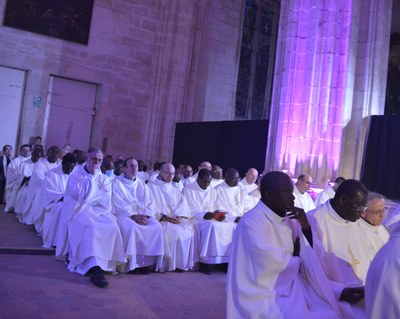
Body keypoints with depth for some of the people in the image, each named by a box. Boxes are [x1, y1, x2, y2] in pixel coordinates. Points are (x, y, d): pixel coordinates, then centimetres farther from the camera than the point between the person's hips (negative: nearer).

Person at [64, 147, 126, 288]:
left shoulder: (104, 178, 16)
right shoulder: (76, 175, 6)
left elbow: (106, 200, 2)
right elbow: (82, 196, -11)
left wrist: (88, 200, -8)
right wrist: (92, 176, -9)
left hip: (99, 211, 4)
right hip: (80, 211, -4)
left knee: (112, 226, -28)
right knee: (92, 227, -36)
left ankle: (104, 264, -25)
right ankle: (94, 268, -40)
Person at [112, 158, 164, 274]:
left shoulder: (142, 184, 20)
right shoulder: (117, 182, 6)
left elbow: (150, 202, 10)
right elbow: (118, 203, -6)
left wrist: (145, 215, -11)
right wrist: (133, 216, -18)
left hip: (142, 215, 4)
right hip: (125, 214, -4)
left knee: (157, 228, -24)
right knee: (132, 228, -36)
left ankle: (148, 262, -17)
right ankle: (133, 263, -24)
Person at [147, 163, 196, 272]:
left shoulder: (175, 190, 23)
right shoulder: (152, 186, 7)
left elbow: (183, 207, 10)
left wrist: (179, 216, -12)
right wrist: (164, 217, -17)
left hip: (177, 220, 5)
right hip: (160, 220, -5)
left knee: (189, 229, -22)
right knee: (175, 232, -31)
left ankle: (185, 263, -17)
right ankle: (169, 264, -21)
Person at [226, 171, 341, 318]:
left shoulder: (289, 218, 5)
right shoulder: (251, 220, -18)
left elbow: (309, 256, 7)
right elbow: (270, 263, -24)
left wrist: (305, 226, -9)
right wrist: (295, 259, -5)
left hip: (291, 288, 7)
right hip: (266, 296, -7)